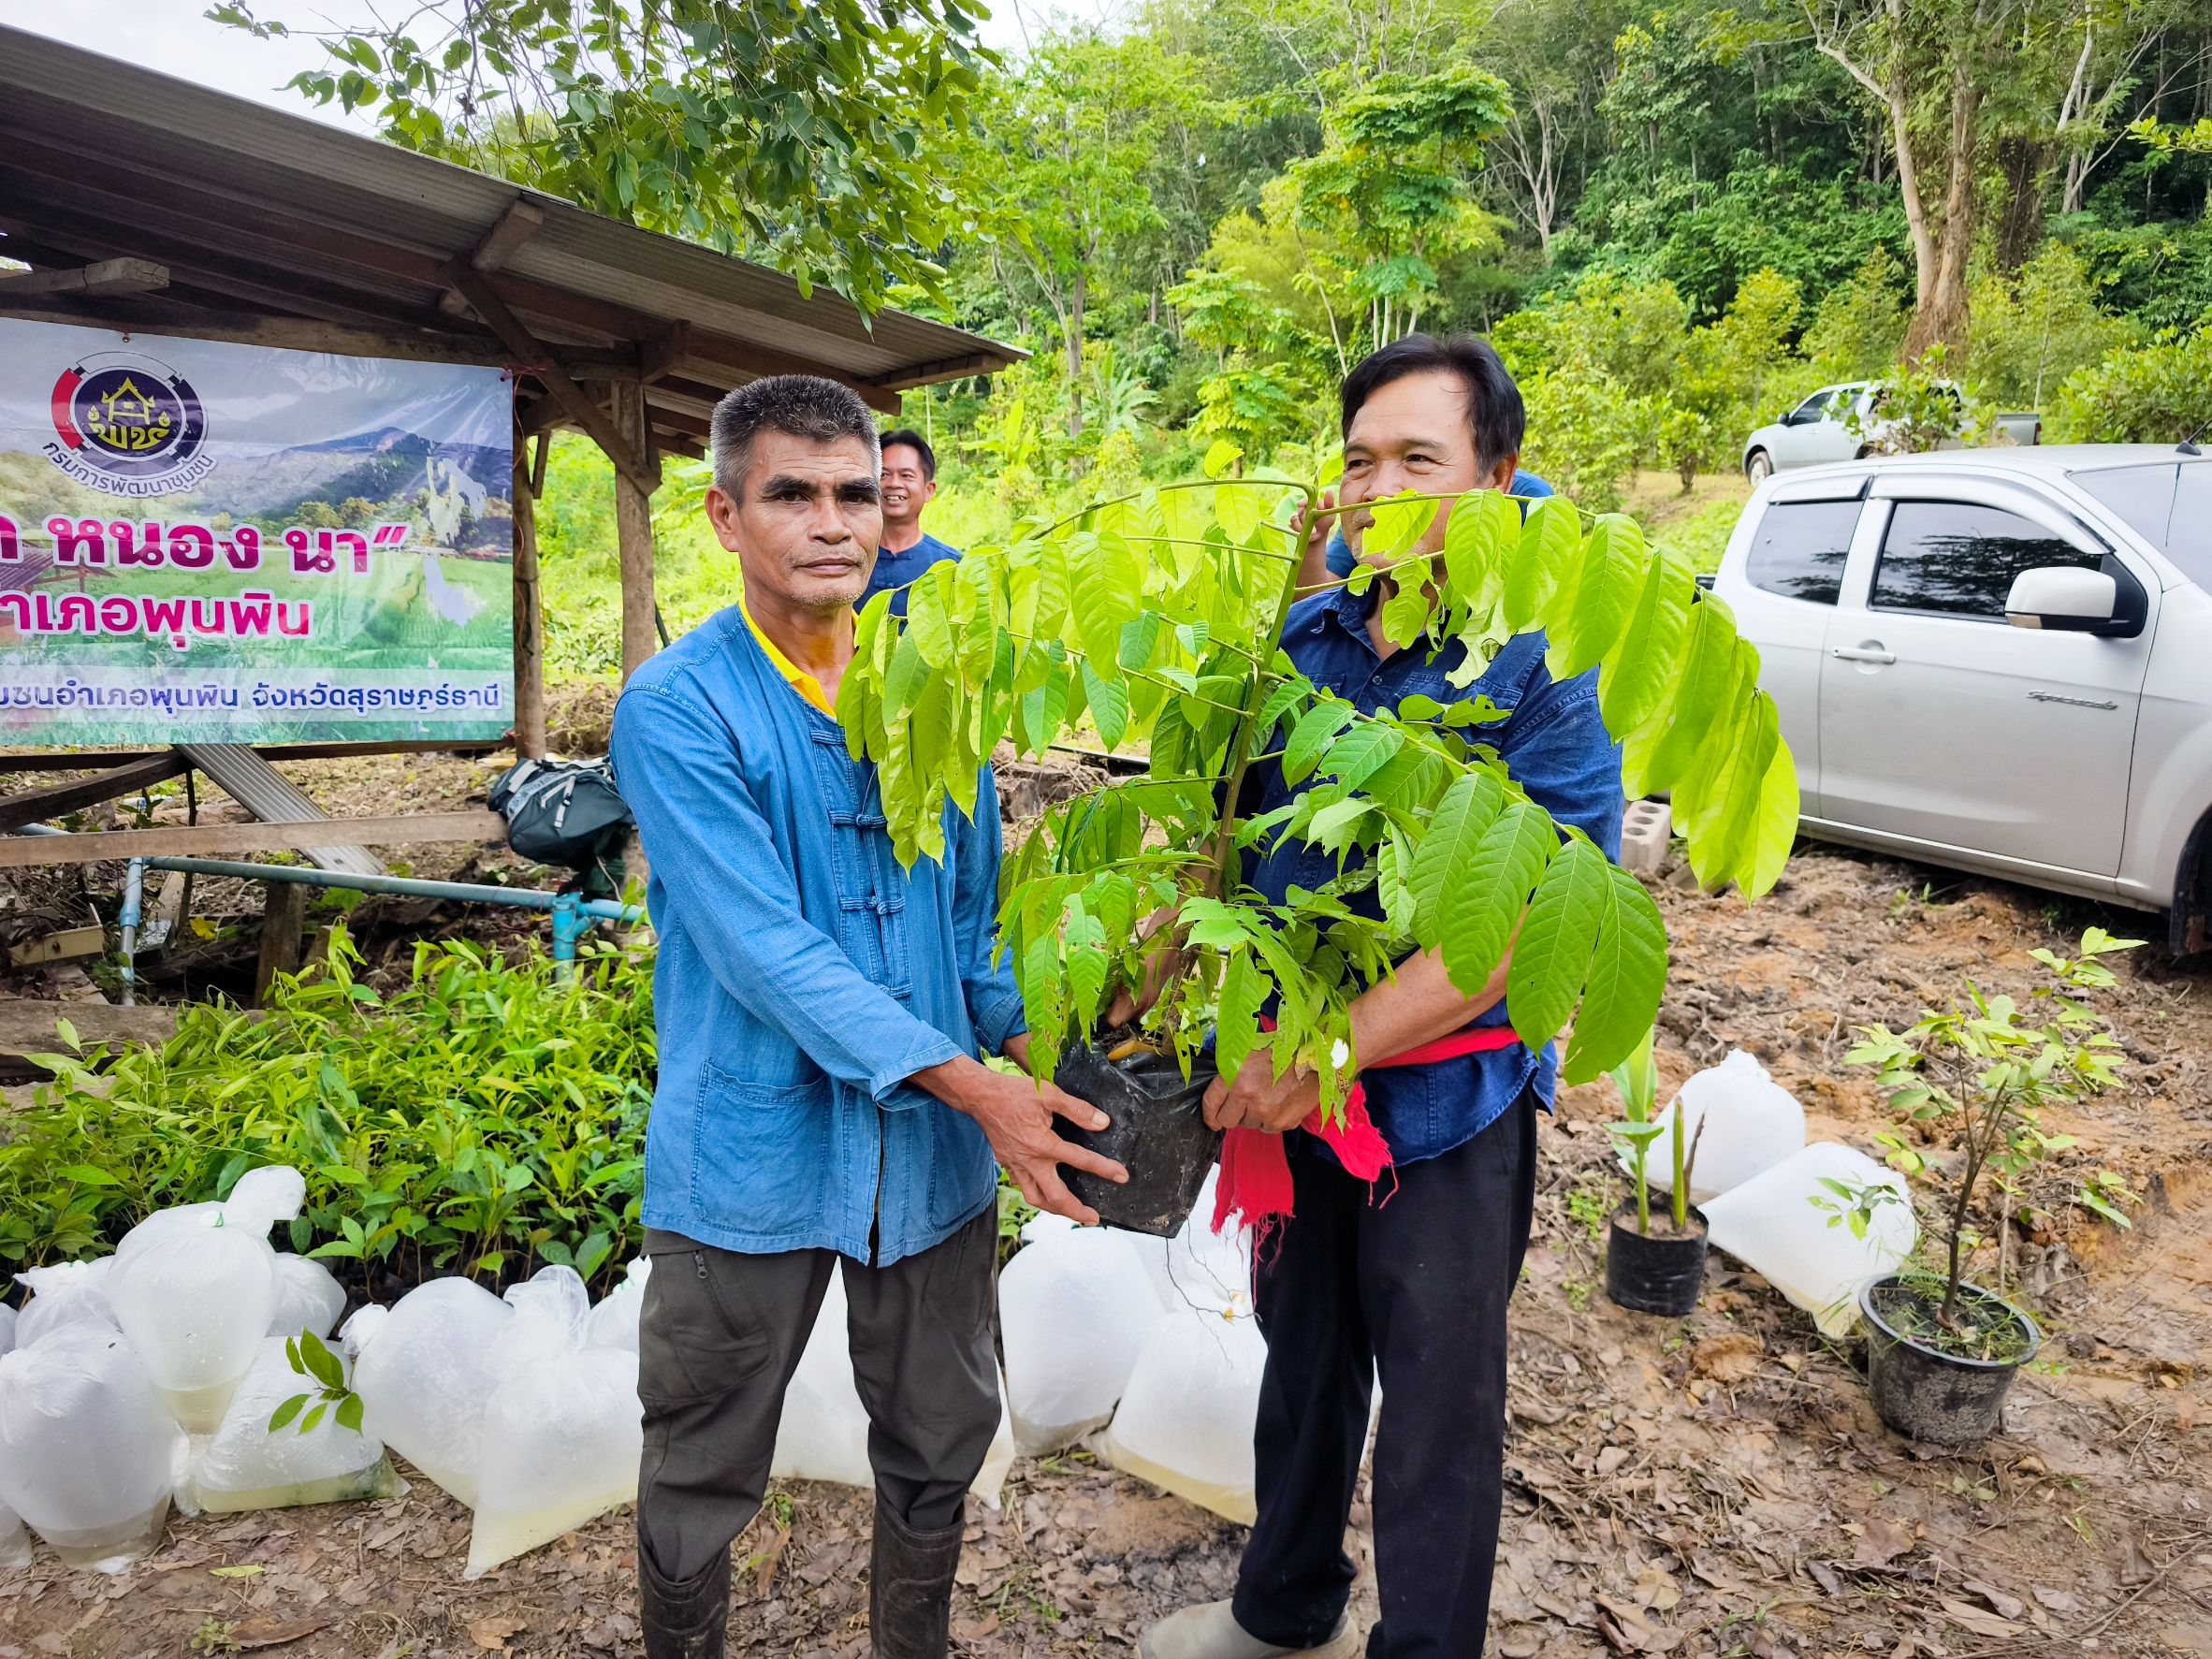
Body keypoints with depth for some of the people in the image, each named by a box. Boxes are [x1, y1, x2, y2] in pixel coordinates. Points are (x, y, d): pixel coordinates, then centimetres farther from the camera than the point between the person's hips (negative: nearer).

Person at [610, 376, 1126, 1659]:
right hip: (753, 1152, -4)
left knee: (942, 1447, 20)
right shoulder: (676, 709, -13)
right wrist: (972, 1085, -25)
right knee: (702, 1479, 14)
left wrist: (1034, 1056, -2)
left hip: (936, 1147, 4)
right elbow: (764, 948, -21)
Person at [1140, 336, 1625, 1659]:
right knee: (1305, 1356, 24)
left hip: (1445, 1102, -5)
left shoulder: (1547, 670, -16)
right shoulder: (1305, 637, 0)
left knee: (1439, 1408, 13)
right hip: (1291, 1087, 5)